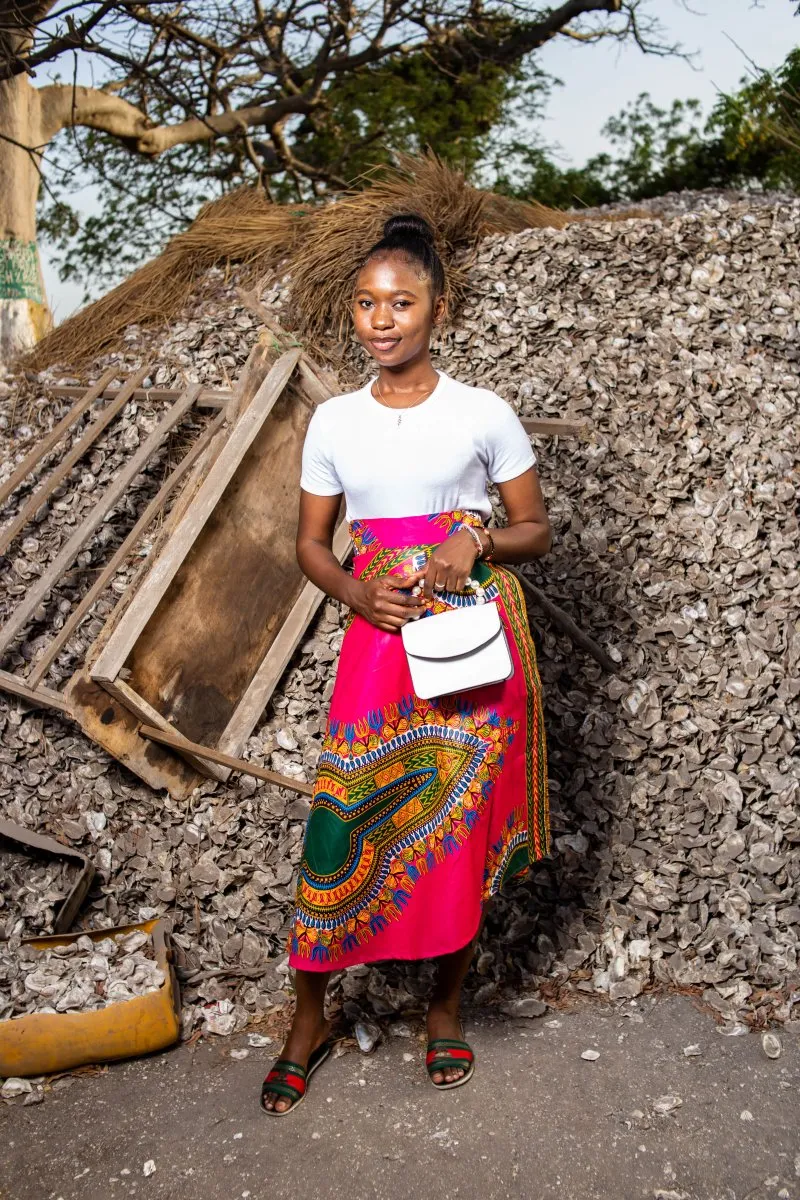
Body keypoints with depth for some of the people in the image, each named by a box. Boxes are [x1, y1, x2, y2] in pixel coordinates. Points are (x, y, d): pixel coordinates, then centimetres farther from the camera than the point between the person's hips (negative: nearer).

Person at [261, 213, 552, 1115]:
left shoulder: (484, 416, 0)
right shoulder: (334, 422, 6)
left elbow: (536, 531, 6)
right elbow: (310, 544, 11)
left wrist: (477, 540, -14)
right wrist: (355, 591, -9)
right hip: (378, 636, 1)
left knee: (463, 823, 6)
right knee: (343, 818, -2)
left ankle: (444, 1005, 28)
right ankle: (308, 1022, 17)